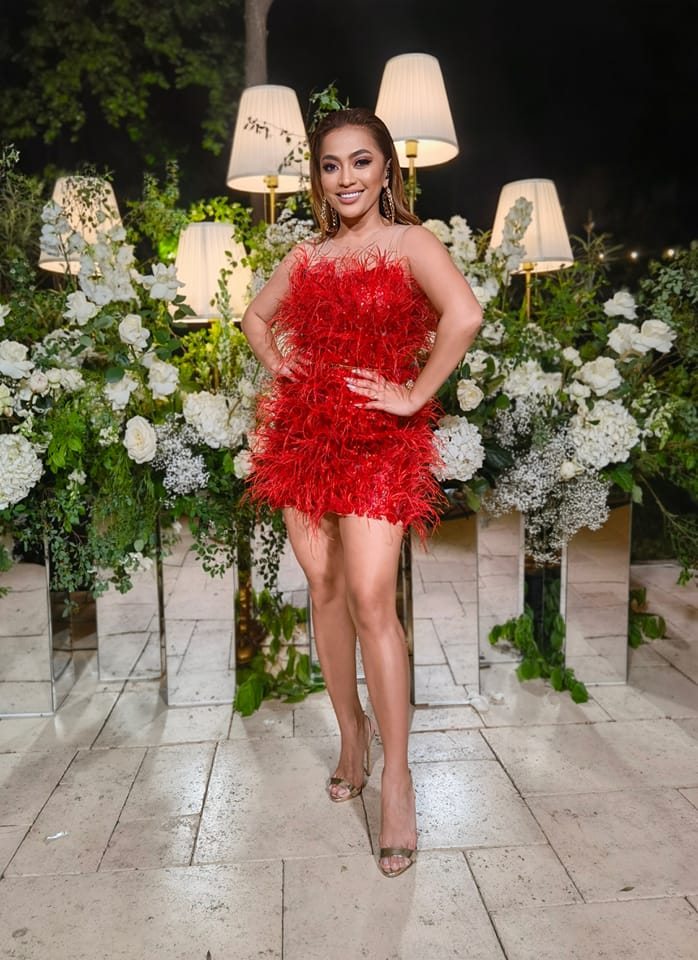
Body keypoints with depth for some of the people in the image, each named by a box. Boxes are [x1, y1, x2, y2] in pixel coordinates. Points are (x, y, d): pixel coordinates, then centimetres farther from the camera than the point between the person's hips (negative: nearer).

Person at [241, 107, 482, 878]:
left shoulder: (409, 242, -1)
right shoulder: (308, 255, 15)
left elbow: (464, 314, -19)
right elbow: (257, 316, 29)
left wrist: (417, 395, -16)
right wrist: (280, 367, 12)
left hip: (378, 438, -5)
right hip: (305, 431, 5)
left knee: (371, 599, -12)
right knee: (324, 589, 8)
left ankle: (397, 780, 1)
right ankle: (351, 735, 26)